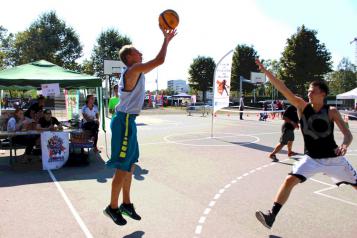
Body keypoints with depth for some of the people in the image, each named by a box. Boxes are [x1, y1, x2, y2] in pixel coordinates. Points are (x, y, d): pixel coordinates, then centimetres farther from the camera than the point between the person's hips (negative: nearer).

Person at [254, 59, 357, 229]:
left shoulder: (331, 112, -10)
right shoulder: (302, 106, -9)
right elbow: (283, 89, -17)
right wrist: (265, 71, -24)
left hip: (333, 158, 1)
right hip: (311, 158, -1)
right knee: (290, 179, -19)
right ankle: (272, 216, -14)